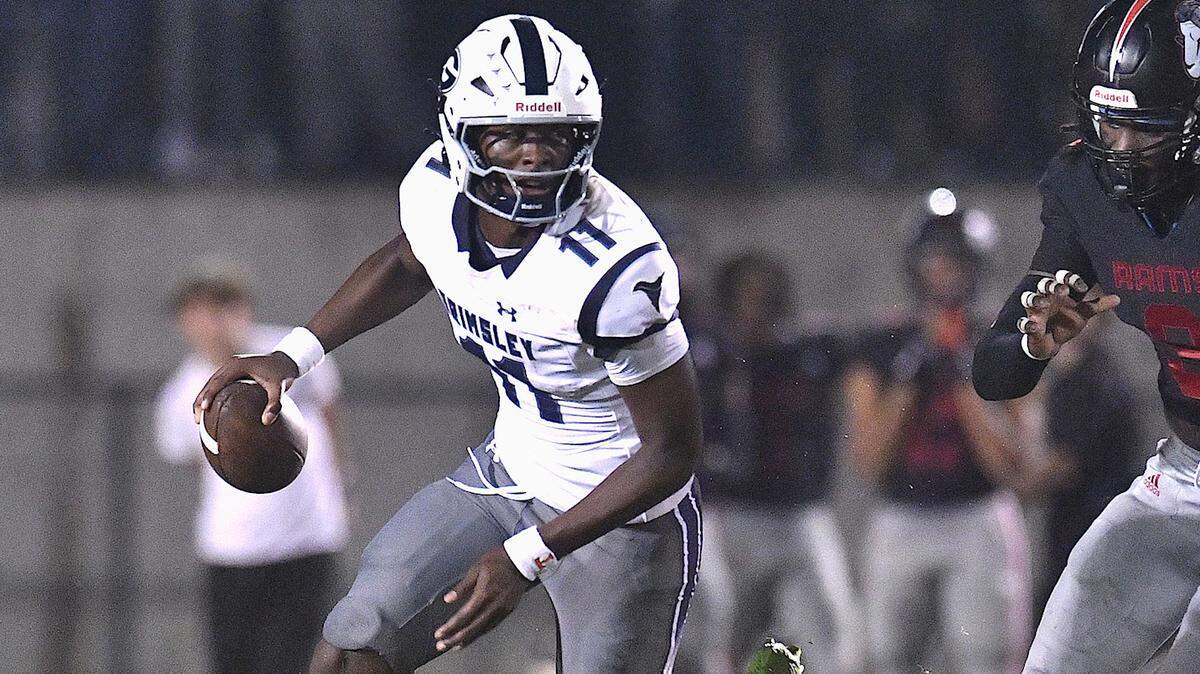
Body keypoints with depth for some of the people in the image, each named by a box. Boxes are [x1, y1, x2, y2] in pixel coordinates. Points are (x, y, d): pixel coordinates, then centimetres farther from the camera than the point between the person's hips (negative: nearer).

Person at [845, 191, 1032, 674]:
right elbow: (869, 464, -1)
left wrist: (964, 378, -12)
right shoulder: (881, 350, 6)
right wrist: (907, 377, -10)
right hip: (901, 525, 2)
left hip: (978, 525, -2)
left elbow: (1011, 469, -6)